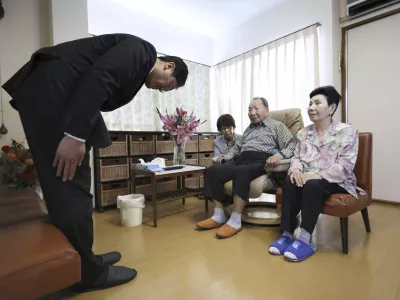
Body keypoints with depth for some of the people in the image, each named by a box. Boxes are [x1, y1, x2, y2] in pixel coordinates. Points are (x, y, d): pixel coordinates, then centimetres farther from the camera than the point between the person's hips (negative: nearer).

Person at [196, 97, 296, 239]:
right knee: (213, 170, -19)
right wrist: (227, 156, 15)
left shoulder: (277, 126, 12)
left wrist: (278, 155, -22)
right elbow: (238, 147, 35)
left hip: (260, 162, -6)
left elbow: (292, 145, -1)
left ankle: (236, 220, -30)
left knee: (241, 172, -39)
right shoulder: (249, 129, 31)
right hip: (241, 160, 6)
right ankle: (219, 216, -17)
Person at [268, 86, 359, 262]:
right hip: (308, 179, 4)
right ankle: (287, 235, -24)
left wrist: (316, 175, -27)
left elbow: (345, 167, -14)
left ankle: (305, 240, -27)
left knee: (312, 185, -35)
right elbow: (296, 157, 8)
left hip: (336, 182, -3)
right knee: (290, 182, -28)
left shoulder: (347, 132, -5)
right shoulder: (303, 133, 9)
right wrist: (296, 169, -17)